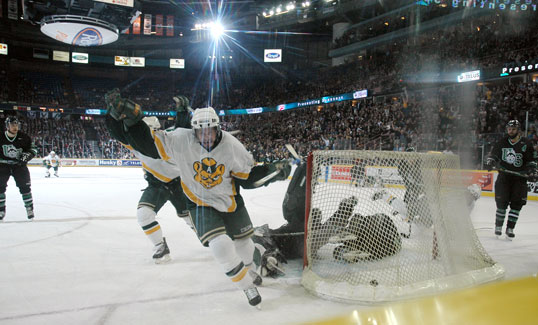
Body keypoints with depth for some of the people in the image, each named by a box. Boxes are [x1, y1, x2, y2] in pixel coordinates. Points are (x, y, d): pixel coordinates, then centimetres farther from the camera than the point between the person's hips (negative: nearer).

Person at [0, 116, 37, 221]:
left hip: (19, 164, 0)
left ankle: (29, 208, 9)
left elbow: (33, 148, 3)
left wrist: (27, 155, -14)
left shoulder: (23, 137, -7)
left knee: (24, 186, -3)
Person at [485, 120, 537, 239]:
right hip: (504, 175, 1)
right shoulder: (502, 142, 5)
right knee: (501, 202, -1)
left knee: (517, 204, -3)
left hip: (520, 177, 0)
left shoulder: (526, 143, 1)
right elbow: (493, 154, 11)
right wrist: (490, 163, -7)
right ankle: (498, 226, 13)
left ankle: (510, 228, 6)